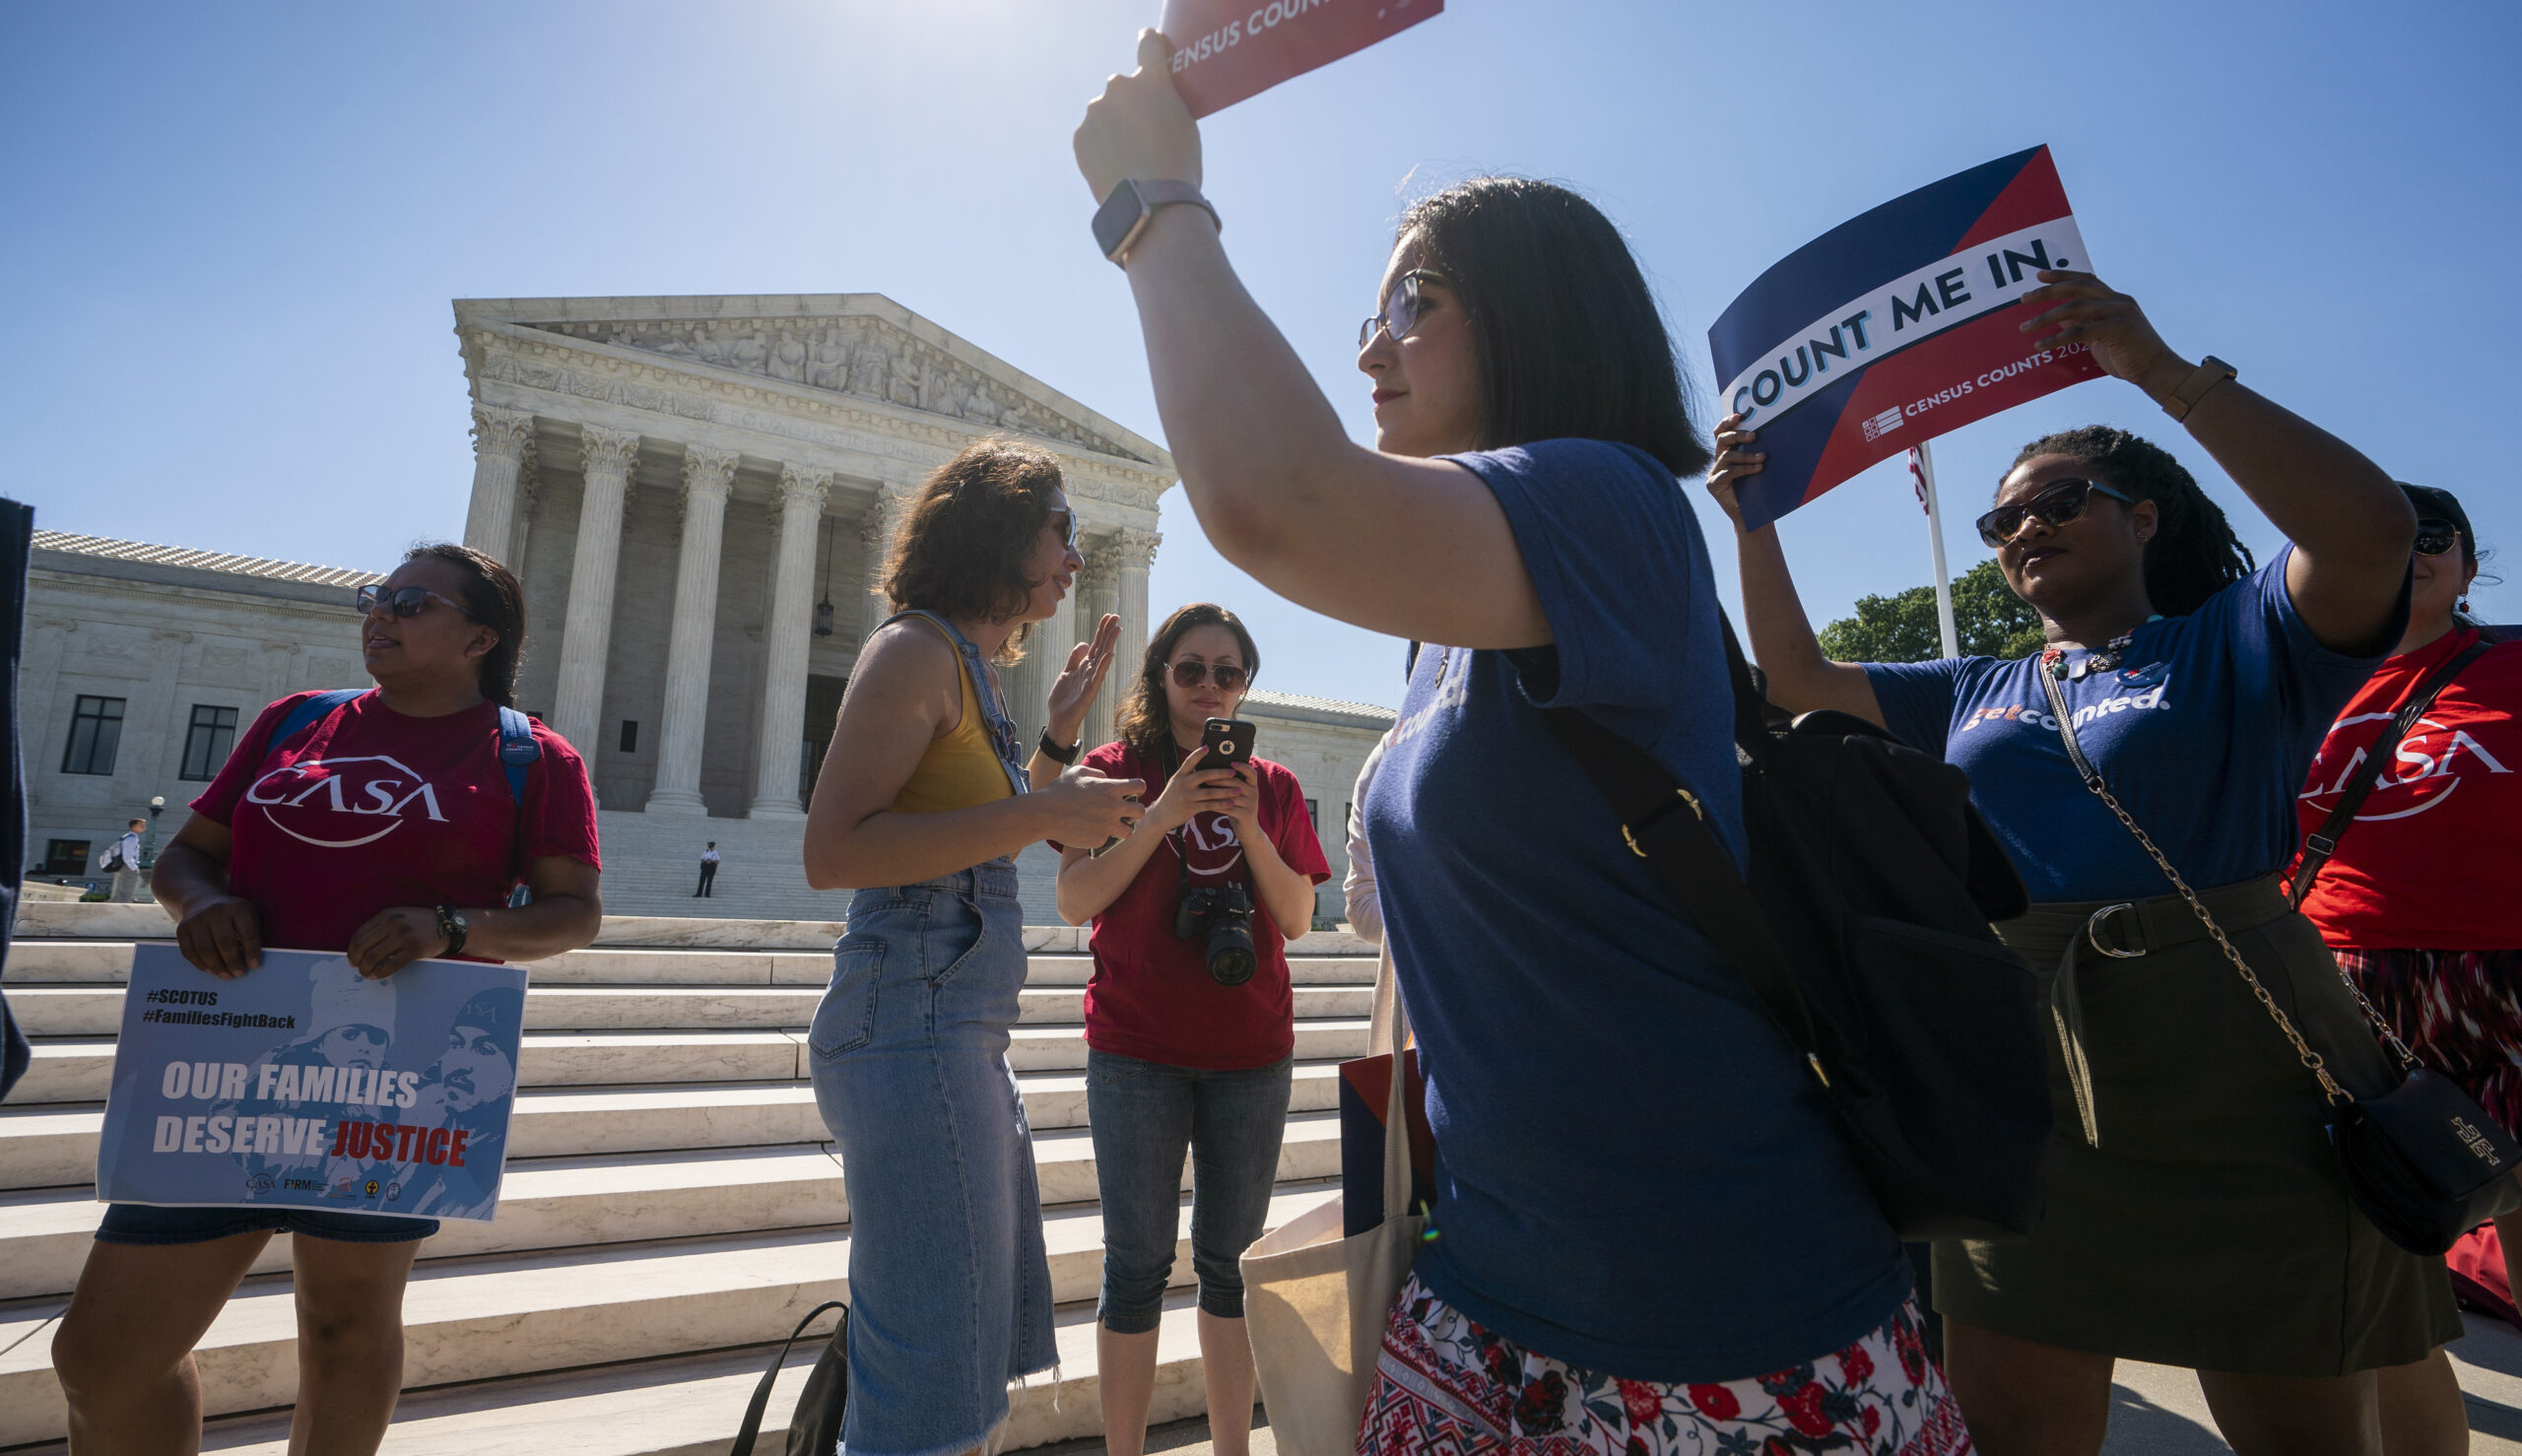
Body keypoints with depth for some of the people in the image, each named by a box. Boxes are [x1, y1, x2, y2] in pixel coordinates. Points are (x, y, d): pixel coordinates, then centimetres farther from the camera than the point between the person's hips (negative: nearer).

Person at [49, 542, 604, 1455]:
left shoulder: (531, 758, 2)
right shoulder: (295, 722, 16)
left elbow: (576, 910, -2)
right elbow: (186, 852, 19)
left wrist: (450, 927, -19)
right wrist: (201, 901, -4)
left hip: (393, 1073, -4)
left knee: (349, 1317, 8)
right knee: (100, 1352, 6)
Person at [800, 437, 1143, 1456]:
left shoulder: (971, 670, 19)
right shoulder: (915, 648, -8)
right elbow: (832, 851, -18)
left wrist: (1059, 730, 21)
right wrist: (1042, 814, -20)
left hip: (964, 1035, 10)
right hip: (912, 1022, -10)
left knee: (987, 1347, 18)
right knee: (937, 1374, -2)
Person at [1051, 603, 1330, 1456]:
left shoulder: (1275, 786, 8)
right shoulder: (1115, 769, 2)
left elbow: (1298, 919, 3)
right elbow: (1074, 902, -6)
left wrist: (1249, 827, -12)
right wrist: (1162, 817, -17)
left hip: (1251, 1051, 3)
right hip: (1136, 1049, -2)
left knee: (1232, 1259, 12)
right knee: (1138, 1265, 4)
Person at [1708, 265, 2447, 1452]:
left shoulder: (2237, 644, 2)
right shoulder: (1975, 694, 15)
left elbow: (2372, 530, -17)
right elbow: (1801, 680, 15)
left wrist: (2162, 371, -19)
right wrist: (1755, 522, 3)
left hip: (2234, 1093, -3)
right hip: (2018, 1083, 4)